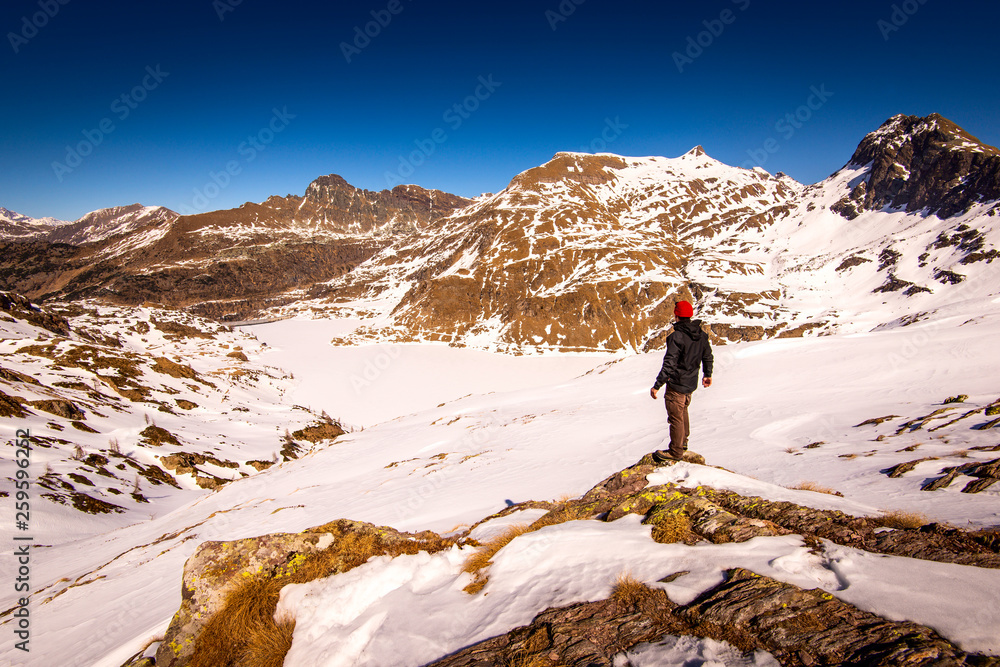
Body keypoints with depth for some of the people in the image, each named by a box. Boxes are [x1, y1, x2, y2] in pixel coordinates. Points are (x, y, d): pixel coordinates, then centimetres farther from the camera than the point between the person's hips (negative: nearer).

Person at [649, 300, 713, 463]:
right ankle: (683, 442, 41)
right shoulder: (701, 335, 1)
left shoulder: (677, 337, -25)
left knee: (676, 417, 4)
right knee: (683, 411, 27)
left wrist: (657, 385, -23)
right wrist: (708, 375, 31)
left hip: (676, 384, -8)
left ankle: (676, 452, 15)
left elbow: (669, 364, -27)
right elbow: (708, 356, 14)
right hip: (691, 383, 8)